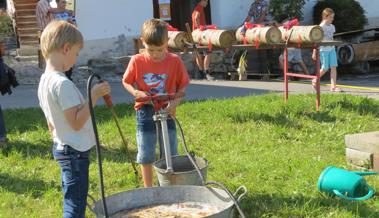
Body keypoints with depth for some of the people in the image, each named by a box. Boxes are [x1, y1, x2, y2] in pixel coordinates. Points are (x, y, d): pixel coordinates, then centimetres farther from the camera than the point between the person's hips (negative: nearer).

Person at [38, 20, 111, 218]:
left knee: (72, 201, 19)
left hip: (61, 147, 10)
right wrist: (94, 96, -22)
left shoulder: (44, 81, 7)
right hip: (75, 151, -10)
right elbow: (76, 122, -22)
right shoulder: (63, 83, -22)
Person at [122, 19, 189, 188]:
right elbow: (126, 81, 4)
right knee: (146, 155, 10)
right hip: (145, 112, 0)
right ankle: (148, 189, 25)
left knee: (170, 154, 10)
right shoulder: (137, 61, -8)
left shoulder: (175, 61, -8)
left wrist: (175, 101, -17)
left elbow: (183, 85, 0)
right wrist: (136, 92, -16)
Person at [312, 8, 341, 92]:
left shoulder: (332, 27, 10)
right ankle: (315, 81, 24)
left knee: (334, 67, -3)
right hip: (323, 50, -6)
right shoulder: (321, 27, -10)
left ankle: (333, 86, -3)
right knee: (325, 68, -1)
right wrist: (314, 52, -14)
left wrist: (333, 48, 18)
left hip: (332, 49, 6)